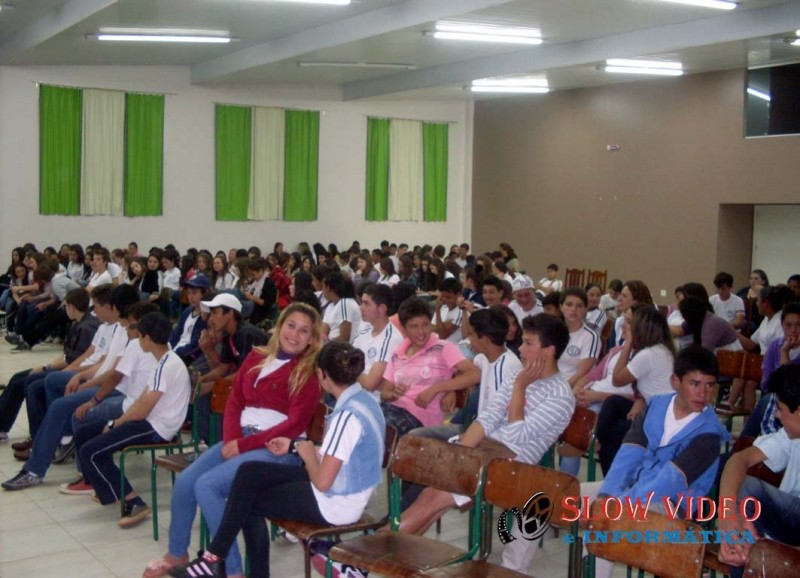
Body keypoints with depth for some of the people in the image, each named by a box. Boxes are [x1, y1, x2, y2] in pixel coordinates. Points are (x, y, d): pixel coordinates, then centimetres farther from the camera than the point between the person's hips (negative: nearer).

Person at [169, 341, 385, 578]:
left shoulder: (347, 415, -26)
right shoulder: (362, 399, 3)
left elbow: (322, 482, -26)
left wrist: (307, 454, -7)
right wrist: (294, 446, 14)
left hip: (334, 505, -9)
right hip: (346, 488, 9)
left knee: (248, 502, 2)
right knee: (249, 473, 6)